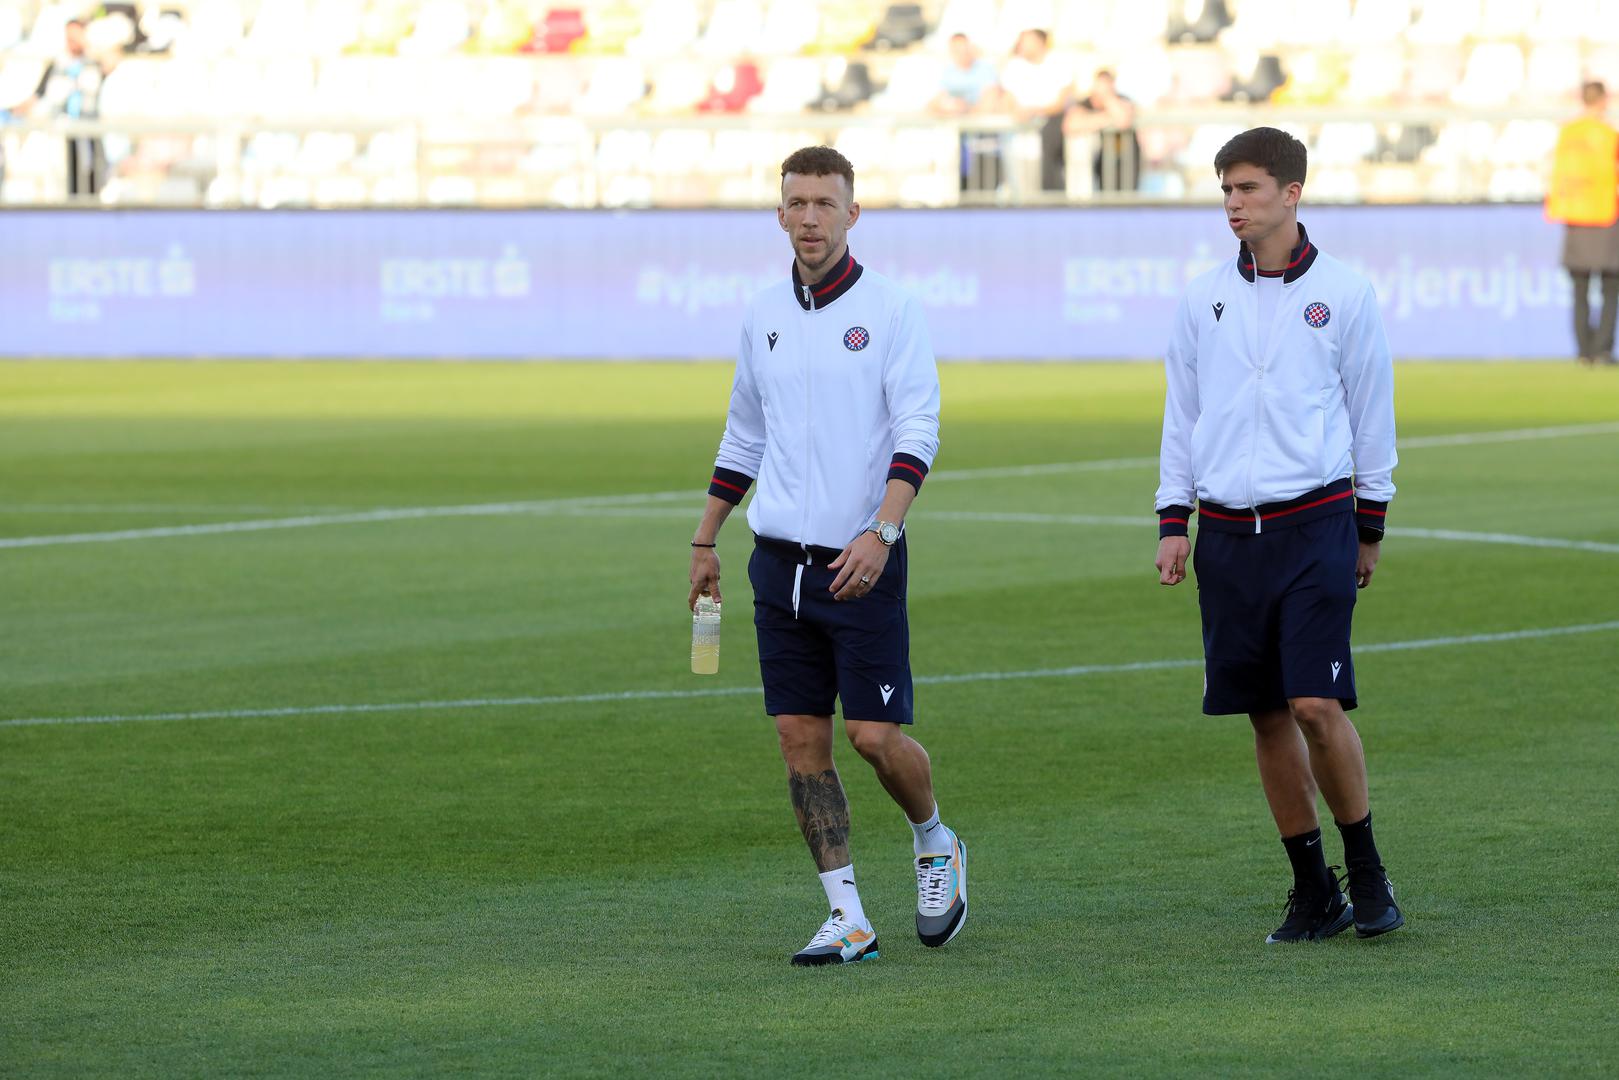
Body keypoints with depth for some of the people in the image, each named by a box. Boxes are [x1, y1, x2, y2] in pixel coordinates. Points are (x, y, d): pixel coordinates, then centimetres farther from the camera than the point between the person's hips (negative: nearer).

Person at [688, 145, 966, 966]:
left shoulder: (888, 311, -5)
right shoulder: (763, 316, 11)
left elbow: (918, 433, -10)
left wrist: (881, 533, -21)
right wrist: (705, 541, 21)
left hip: (861, 562, -5)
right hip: (779, 559, 5)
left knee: (875, 734, -7)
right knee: (800, 736, 1)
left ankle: (936, 845, 23)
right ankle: (847, 918, 5)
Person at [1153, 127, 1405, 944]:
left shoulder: (1342, 294, 0)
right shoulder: (1202, 300, 8)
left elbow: (1372, 414, 6)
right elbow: (1182, 415, 14)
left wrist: (1368, 529, 8)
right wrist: (1172, 523, 8)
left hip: (1315, 523, -3)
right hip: (1227, 532, 3)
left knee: (1317, 704, -13)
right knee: (1267, 717, 4)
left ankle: (1367, 873, 4)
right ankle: (1313, 891, 13)